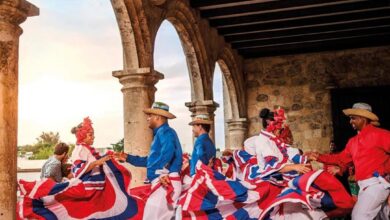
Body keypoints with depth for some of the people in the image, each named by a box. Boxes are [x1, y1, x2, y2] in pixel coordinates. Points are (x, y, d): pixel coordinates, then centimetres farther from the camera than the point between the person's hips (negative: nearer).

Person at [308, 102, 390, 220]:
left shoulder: (378, 134, -8)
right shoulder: (353, 141, 16)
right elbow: (341, 158, 17)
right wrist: (319, 157, 10)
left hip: (377, 182, -8)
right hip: (364, 185, 8)